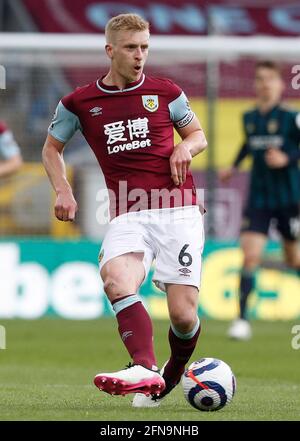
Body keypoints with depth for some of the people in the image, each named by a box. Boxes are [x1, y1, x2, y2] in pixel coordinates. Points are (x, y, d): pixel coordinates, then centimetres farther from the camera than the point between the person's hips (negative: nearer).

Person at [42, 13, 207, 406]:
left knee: (183, 314, -7)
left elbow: (198, 135, 22)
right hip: (127, 215, 0)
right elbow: (52, 148, 23)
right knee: (116, 280, -32)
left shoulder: (165, 92, 9)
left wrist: (185, 148, -1)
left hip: (178, 207, 0)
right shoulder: (79, 102, 9)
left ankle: (174, 374, 23)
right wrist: (63, 192, 7)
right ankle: (145, 370, -44)